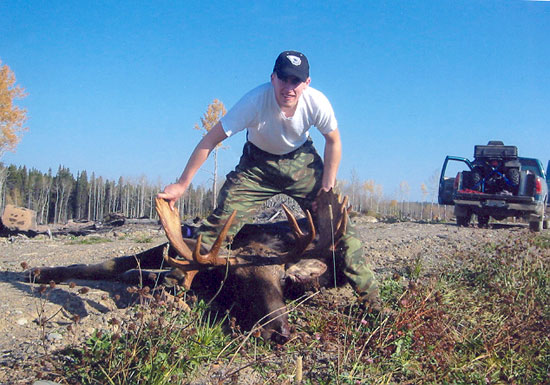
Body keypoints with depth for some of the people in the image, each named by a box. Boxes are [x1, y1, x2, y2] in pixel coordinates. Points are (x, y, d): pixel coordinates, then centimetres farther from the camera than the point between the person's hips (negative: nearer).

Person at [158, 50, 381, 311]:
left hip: (301, 161, 2)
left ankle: (369, 295, 6)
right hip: (258, 163, -1)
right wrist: (181, 185, -26)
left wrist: (327, 185, -10)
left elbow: (333, 140, -5)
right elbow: (210, 140, -27)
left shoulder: (317, 102, -26)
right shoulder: (256, 100, -32)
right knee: (222, 219, -17)